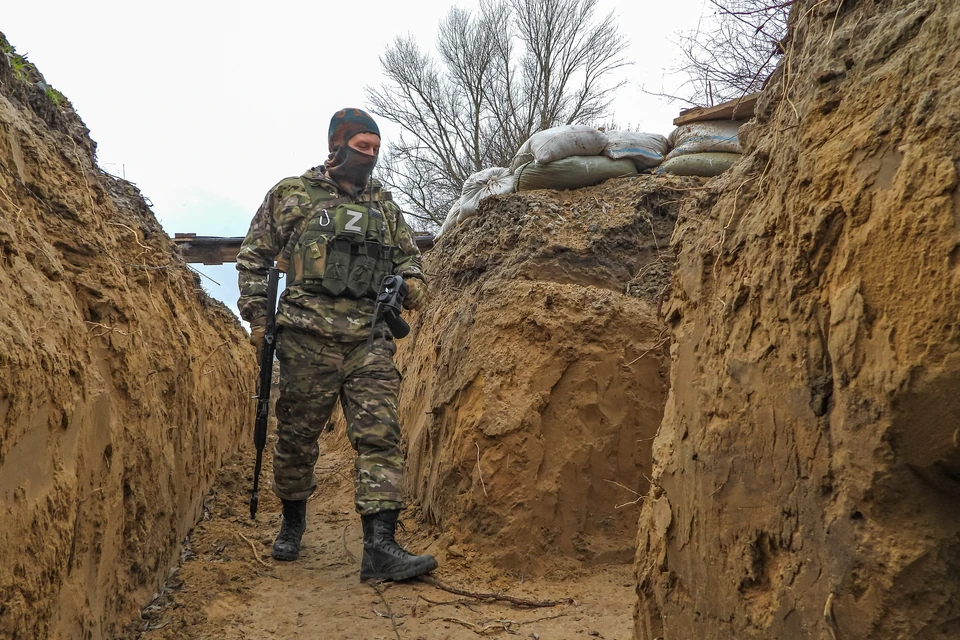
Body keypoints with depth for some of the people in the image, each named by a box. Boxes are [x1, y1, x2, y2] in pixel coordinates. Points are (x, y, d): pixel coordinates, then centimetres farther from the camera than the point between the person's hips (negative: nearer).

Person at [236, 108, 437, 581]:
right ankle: (292, 522, 32)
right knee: (297, 436, 8)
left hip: (370, 341, 3)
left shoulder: (383, 207, 19)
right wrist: (257, 314, -1)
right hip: (308, 338, -2)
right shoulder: (293, 194, 8)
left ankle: (380, 547, -9)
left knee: (379, 436, -9)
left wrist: (412, 281, 6)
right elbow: (254, 255, 8)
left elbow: (408, 254, 29)